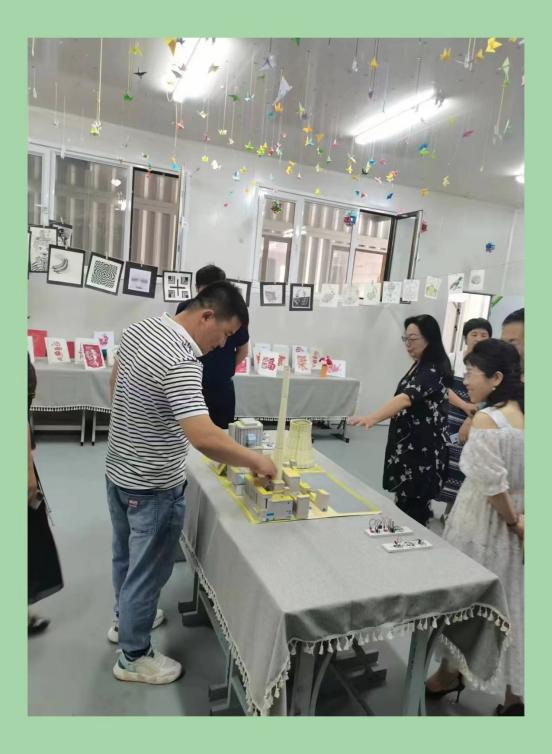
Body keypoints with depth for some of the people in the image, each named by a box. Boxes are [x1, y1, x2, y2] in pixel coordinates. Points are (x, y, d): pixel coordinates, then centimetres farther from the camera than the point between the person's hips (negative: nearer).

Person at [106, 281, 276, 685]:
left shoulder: (137, 330, -1)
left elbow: (115, 383, 13)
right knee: (147, 571, 11)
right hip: (153, 487, -9)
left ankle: (125, 617, 51)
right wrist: (255, 460, -25)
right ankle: (134, 656, 32)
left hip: (118, 470, 9)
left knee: (126, 555, 28)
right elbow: (204, 437, -38)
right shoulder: (181, 361, -30)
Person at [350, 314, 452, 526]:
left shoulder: (433, 370, -21)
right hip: (409, 444, 9)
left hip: (423, 449, -9)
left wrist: (372, 418, -49)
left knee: (412, 507, -5)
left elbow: (406, 398, -37)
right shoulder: (420, 366, 10)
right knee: (404, 502, 14)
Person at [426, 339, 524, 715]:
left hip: (481, 524, -7)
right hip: (509, 524, 7)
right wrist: (521, 518, -1)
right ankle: (515, 692, 31)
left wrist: (513, 522, -8)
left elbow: (493, 486, -22)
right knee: (511, 604, 18)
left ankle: (451, 674, 35)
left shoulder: (486, 420, -23)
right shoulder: (523, 416, 0)